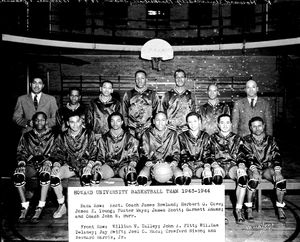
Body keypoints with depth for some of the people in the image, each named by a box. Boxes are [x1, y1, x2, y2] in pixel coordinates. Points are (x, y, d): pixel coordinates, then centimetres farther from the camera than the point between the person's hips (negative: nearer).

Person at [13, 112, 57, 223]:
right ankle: (24, 207, -21)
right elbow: (20, 152, 14)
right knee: (17, 175, -31)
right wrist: (22, 161, -6)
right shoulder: (26, 136, 16)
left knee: (45, 174, -39)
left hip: (45, 163, -2)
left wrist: (45, 158, -14)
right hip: (30, 164, 2)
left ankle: (40, 208, -31)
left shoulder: (52, 136, 10)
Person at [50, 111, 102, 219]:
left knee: (86, 176, -36)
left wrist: (89, 165, -24)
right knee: (54, 175, -24)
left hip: (85, 164, -3)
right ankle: (61, 206, -7)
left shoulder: (89, 134, -3)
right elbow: (56, 154, 5)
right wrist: (56, 164, -15)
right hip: (69, 165, 3)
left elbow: (94, 153, -6)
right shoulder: (62, 136, 3)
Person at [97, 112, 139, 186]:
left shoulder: (129, 138, 11)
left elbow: (134, 155, 8)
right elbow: (100, 156, 17)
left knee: (131, 173, -39)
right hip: (109, 165, 1)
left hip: (124, 164, -1)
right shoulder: (104, 138, 16)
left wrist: (131, 165, -12)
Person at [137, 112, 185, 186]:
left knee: (180, 177, -31)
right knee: (141, 178, -33)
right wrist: (148, 162, -13)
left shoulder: (173, 134, 12)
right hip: (152, 164, 0)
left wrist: (174, 161, -10)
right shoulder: (147, 134, 9)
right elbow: (144, 153, 7)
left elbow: (176, 152, 12)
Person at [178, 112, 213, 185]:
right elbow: (183, 154, 0)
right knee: (186, 175, -36)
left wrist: (207, 166, -16)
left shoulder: (205, 136, 11)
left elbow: (207, 153, 4)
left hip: (200, 164, 1)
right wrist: (185, 167, -20)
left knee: (208, 174, -34)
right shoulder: (182, 136, 8)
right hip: (188, 164, -1)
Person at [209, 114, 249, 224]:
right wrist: (216, 166, -14)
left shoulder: (237, 139, 19)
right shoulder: (213, 138, 16)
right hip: (218, 165, -1)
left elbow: (242, 155, 9)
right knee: (217, 177, -37)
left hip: (233, 164, 1)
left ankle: (238, 209, -24)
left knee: (243, 177, -33)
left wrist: (241, 166, -12)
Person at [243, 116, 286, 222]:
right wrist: (253, 168, -25)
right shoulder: (247, 140, 4)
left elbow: (276, 155, 2)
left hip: (268, 168, 2)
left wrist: (277, 168, -15)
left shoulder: (271, 140, 12)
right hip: (254, 168, -2)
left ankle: (280, 209, -12)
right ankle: (249, 209, -24)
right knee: (254, 178, -35)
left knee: (280, 179, -27)